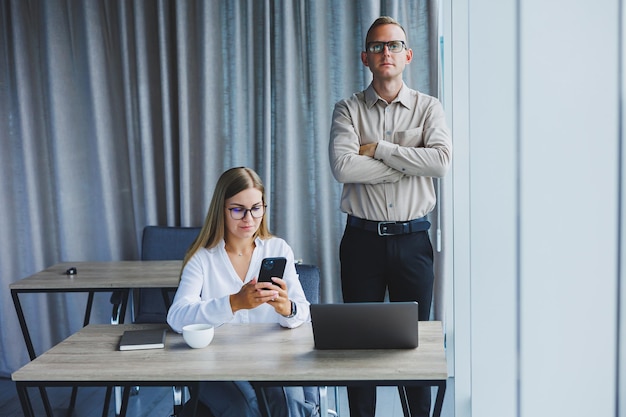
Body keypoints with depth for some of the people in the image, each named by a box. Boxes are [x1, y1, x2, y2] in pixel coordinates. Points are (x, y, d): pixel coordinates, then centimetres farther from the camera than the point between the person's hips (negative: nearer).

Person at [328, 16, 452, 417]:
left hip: (412, 239, 0)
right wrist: (411, 165, -11)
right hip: (363, 238, 0)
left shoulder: (428, 108, 5)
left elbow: (442, 160, -13)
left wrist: (378, 149, -13)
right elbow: (342, 166, -15)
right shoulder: (348, 109, 3)